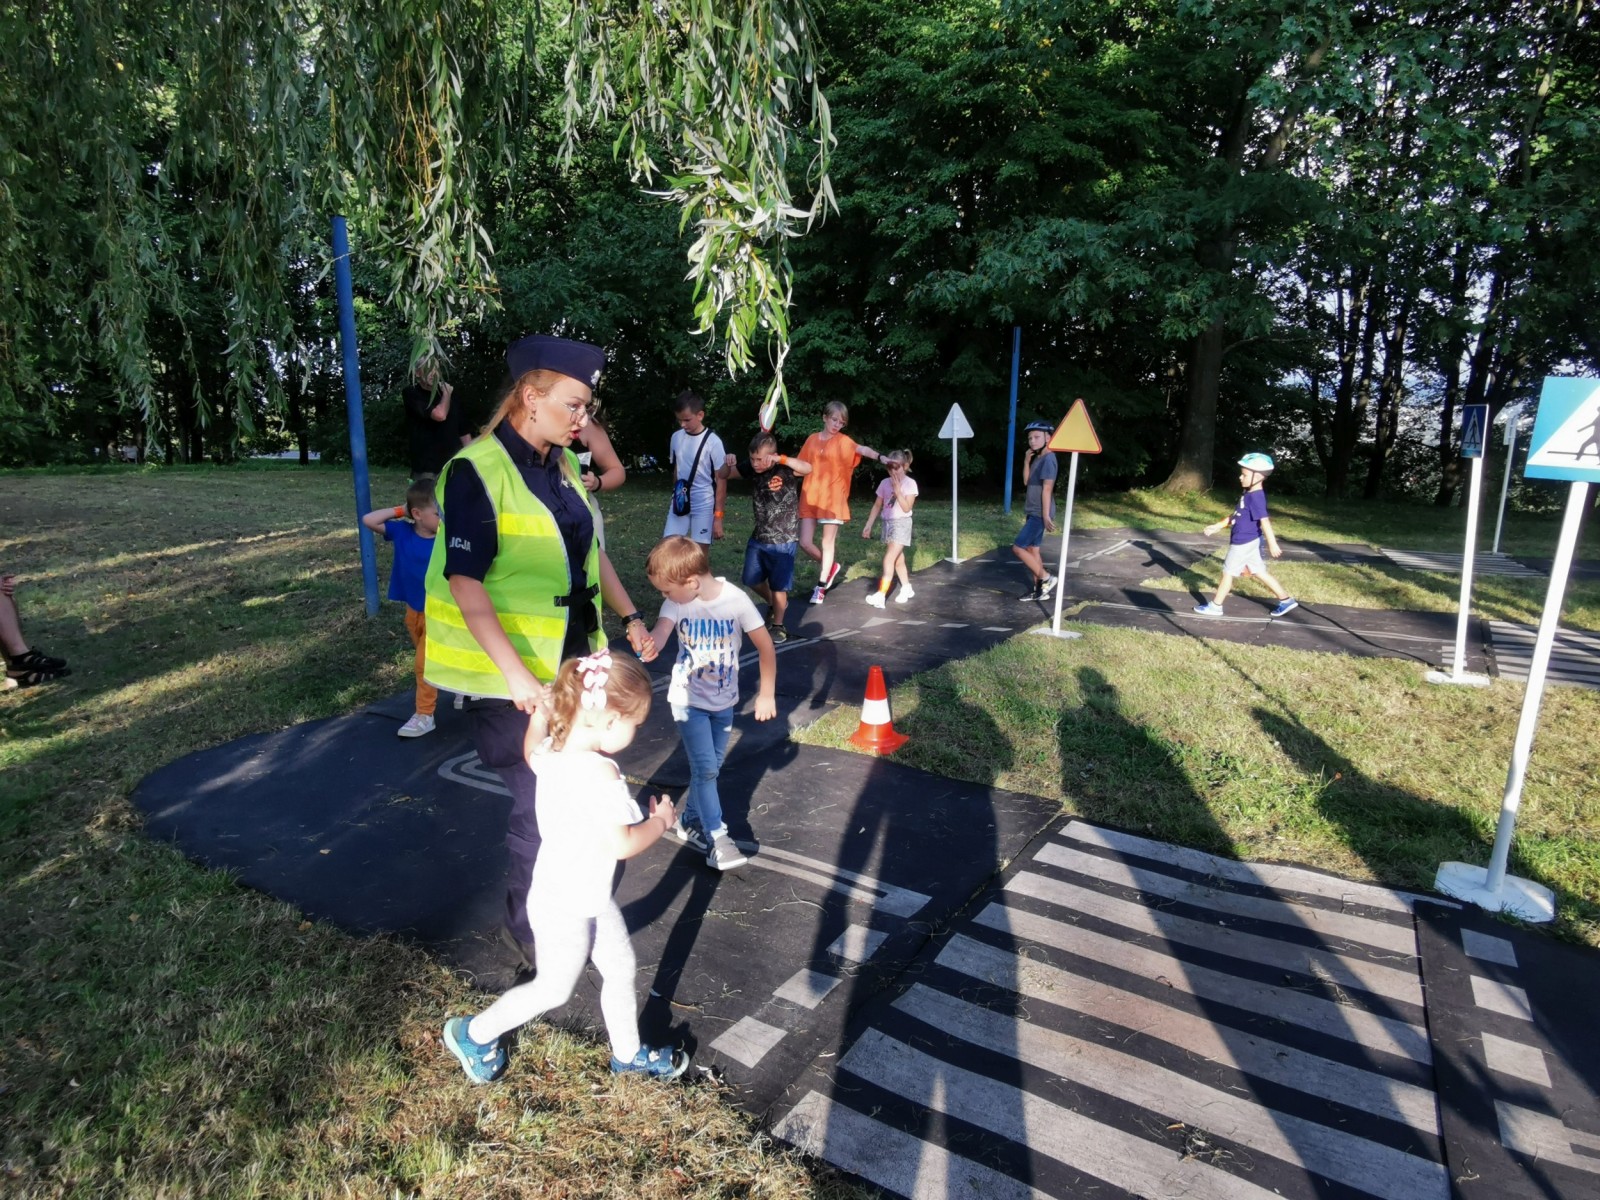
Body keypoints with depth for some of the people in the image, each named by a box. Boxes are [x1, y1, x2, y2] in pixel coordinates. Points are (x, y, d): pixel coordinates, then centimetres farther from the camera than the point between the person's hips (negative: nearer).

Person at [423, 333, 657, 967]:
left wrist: (630, 616, 12)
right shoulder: (477, 471, -17)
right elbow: (464, 583, -22)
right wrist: (516, 674, -28)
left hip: (575, 662, 7)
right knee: (537, 806, 4)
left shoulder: (563, 466, 7)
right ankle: (527, 927, 29)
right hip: (512, 679, -7)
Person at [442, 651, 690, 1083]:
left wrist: (541, 710, 18)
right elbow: (622, 844, -29)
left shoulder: (552, 751, -7)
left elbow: (531, 754, 18)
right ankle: (474, 1034, 36)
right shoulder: (599, 773, -33)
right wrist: (661, 821, -13)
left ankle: (628, 1054, 39)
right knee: (554, 989, 15)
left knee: (620, 968, 20)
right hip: (566, 907, -8)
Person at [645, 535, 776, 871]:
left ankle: (691, 823, 34)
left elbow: (765, 645, -11)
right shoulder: (676, 603, -16)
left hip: (724, 699, 1)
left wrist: (766, 694, -7)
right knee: (705, 767, -9)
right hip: (689, 699, -1)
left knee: (711, 767, 14)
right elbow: (659, 635, -33)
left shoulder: (736, 600, -20)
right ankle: (716, 837, 5)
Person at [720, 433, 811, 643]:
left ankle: (778, 625, 22)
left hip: (783, 540, -6)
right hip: (758, 536, 6)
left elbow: (808, 468, -38)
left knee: (778, 586, 3)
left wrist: (780, 459, -46)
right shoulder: (751, 467, -4)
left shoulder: (785, 468, -19)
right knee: (751, 580, 15)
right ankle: (774, 604, 42)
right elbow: (724, 475, 6)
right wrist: (728, 464, -16)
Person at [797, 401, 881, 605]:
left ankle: (821, 586, 13)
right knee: (805, 543, -1)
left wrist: (880, 457, -38)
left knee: (827, 542, 2)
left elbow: (862, 449, -21)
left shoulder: (842, 441, -2)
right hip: (810, 498, 3)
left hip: (833, 499, -3)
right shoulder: (812, 440, 8)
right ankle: (830, 566, 25)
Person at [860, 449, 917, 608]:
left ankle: (881, 595, -20)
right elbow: (877, 506, 10)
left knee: (889, 559, -16)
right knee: (898, 559, 15)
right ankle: (907, 589, 31)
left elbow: (906, 508, -15)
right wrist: (868, 525, 7)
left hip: (901, 523, -6)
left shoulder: (910, 483, -9)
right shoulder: (885, 483, 5)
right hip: (887, 523, 6)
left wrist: (898, 491, -20)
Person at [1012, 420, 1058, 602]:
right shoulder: (1037, 459, 12)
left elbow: (1047, 489, -20)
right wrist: (1026, 461, 1)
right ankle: (1039, 588, 17)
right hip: (1033, 513, 9)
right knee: (1032, 549, 11)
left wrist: (1046, 516, -22)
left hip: (1039, 514, -9)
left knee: (1018, 548, -10)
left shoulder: (1048, 459, -16)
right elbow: (1026, 481, 13)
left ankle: (1046, 578, -1)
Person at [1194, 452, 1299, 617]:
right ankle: (1286, 600, 22)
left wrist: (1272, 544, -26)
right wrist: (1218, 526, 20)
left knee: (1228, 573, 3)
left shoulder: (1255, 497, -22)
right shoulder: (1248, 494, 8)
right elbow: (1236, 516, 18)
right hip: (1249, 542, 9)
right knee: (1260, 572, 16)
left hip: (1243, 543, -9)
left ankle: (1215, 606, 15)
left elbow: (1264, 521, -25)